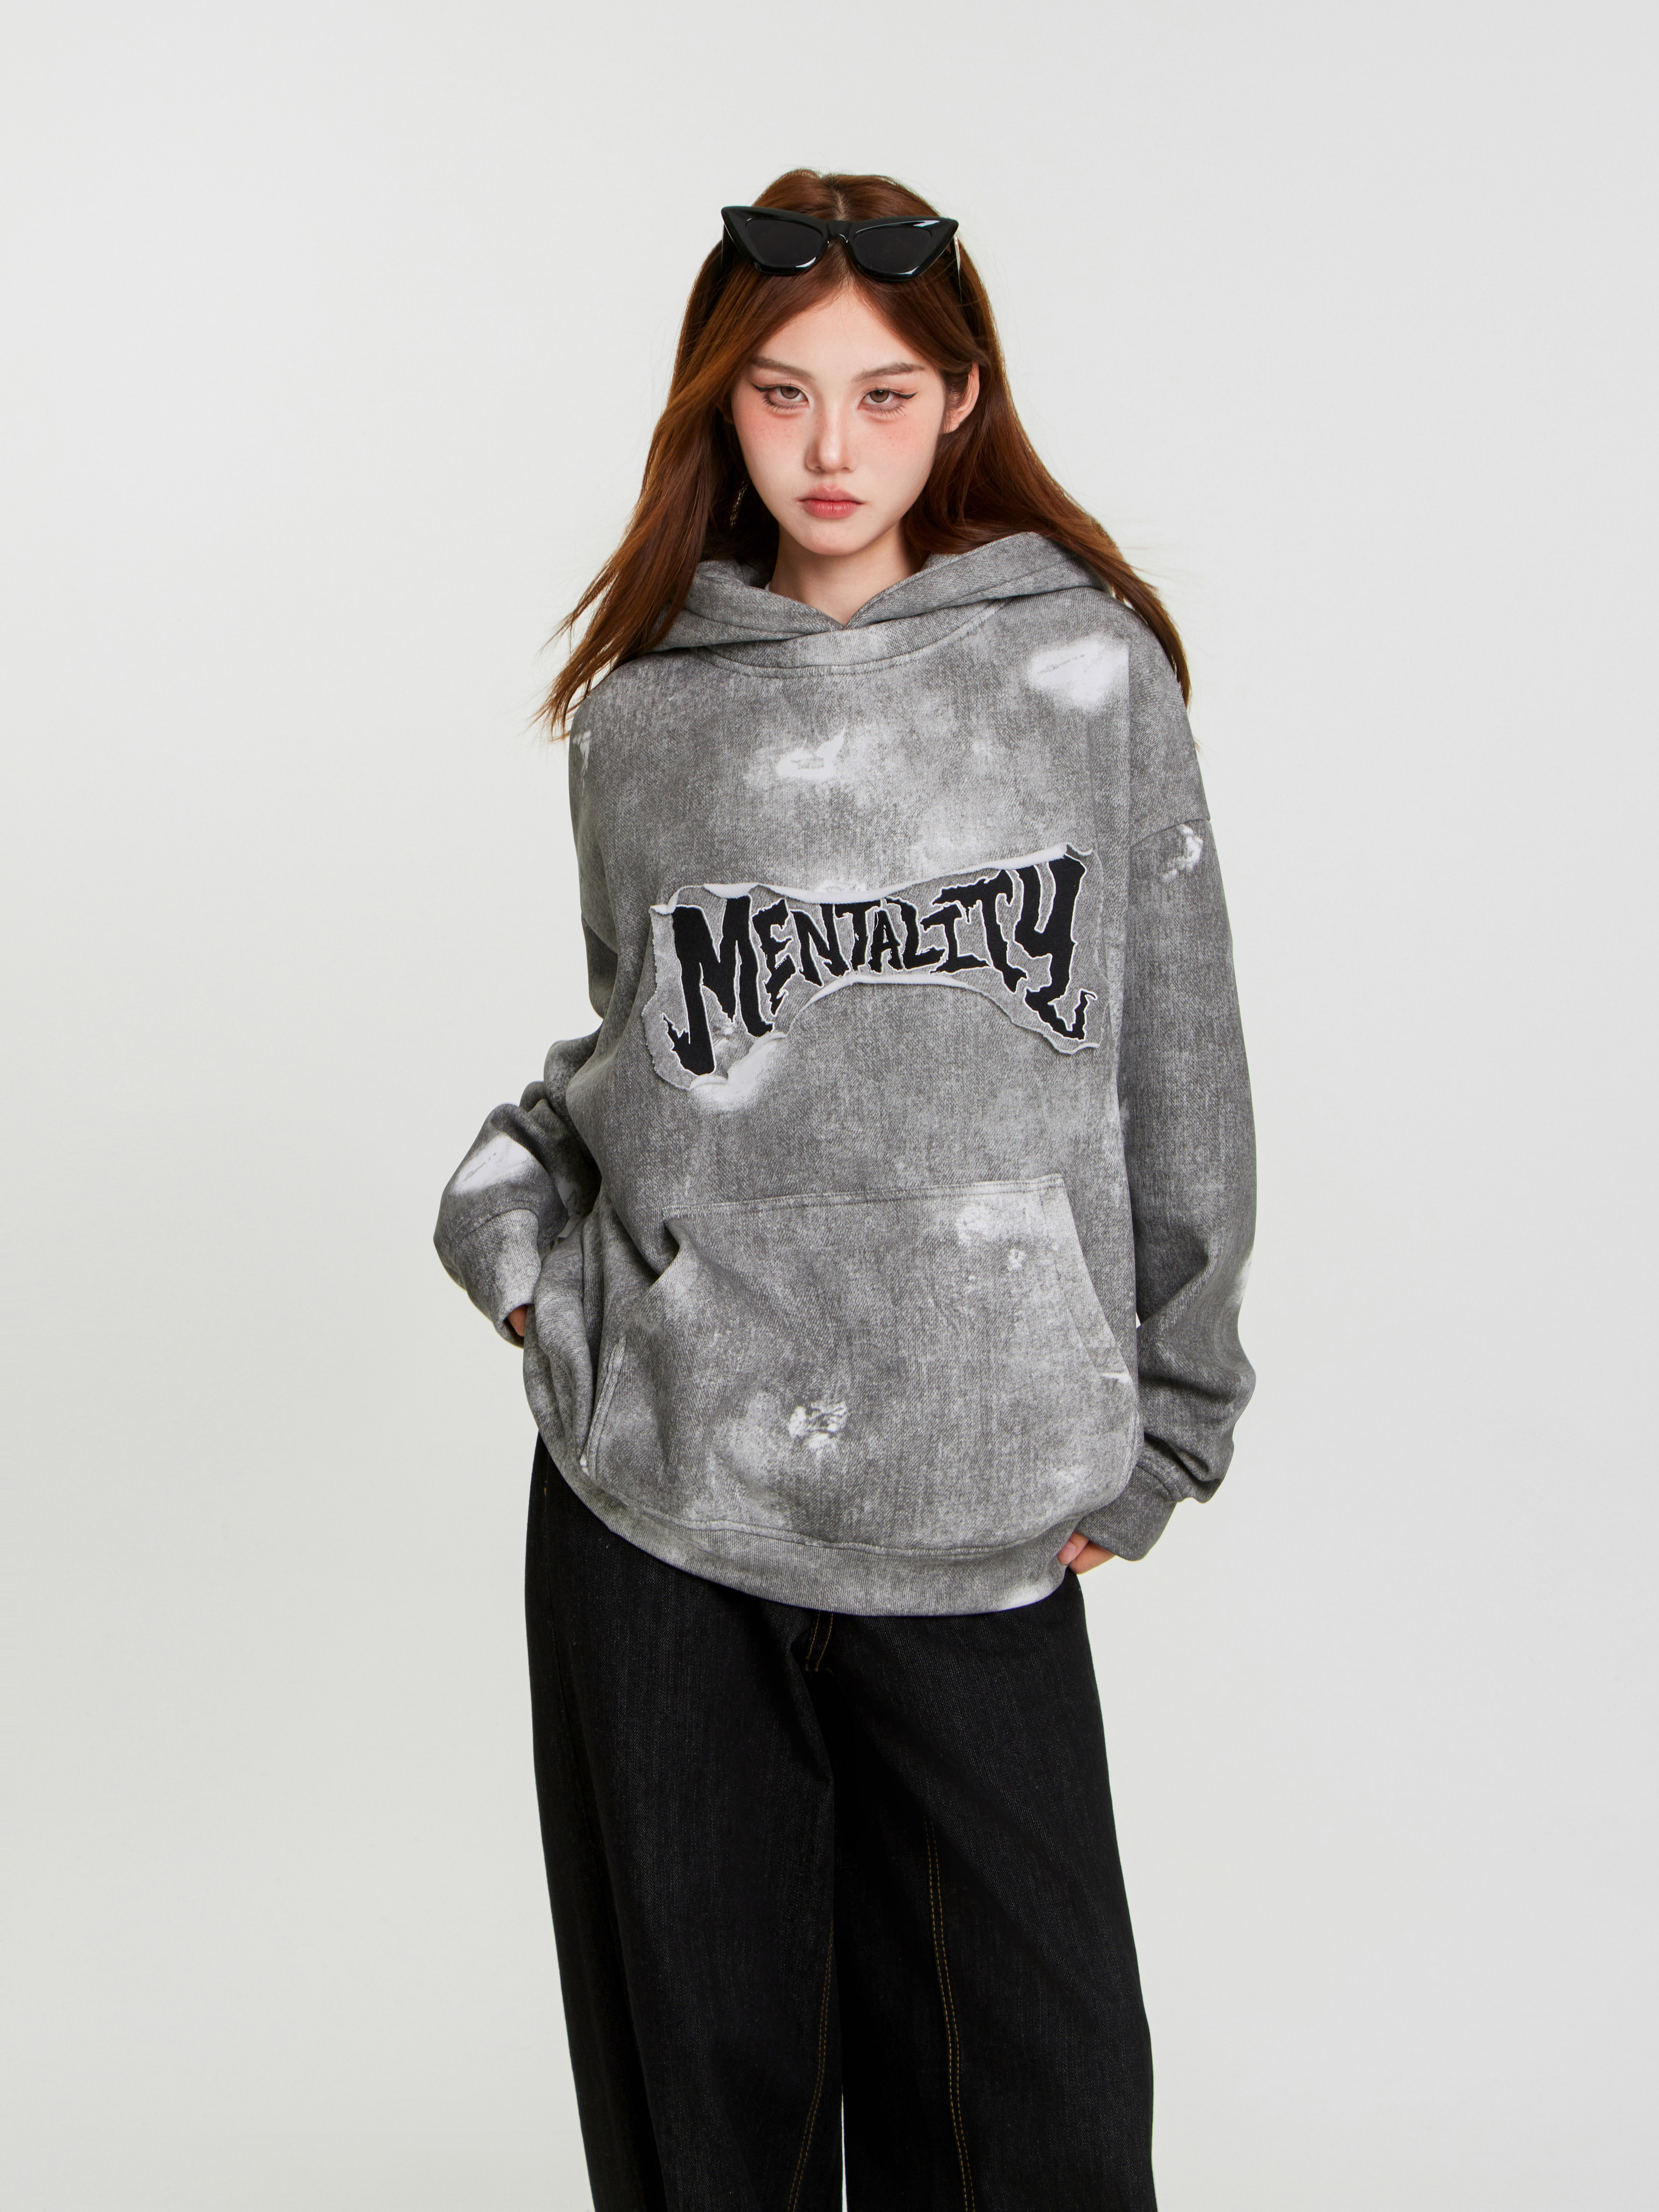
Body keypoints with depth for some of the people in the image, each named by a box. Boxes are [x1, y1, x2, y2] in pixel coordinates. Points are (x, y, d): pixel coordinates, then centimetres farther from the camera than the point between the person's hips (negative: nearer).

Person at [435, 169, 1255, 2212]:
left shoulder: (1090, 666, 1)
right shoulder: (642, 715, 6)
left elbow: (1178, 1064, 4)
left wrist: (1161, 1421, 4)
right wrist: (512, 1208, 2)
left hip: (985, 1510, -1)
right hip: (656, 1492, 2)